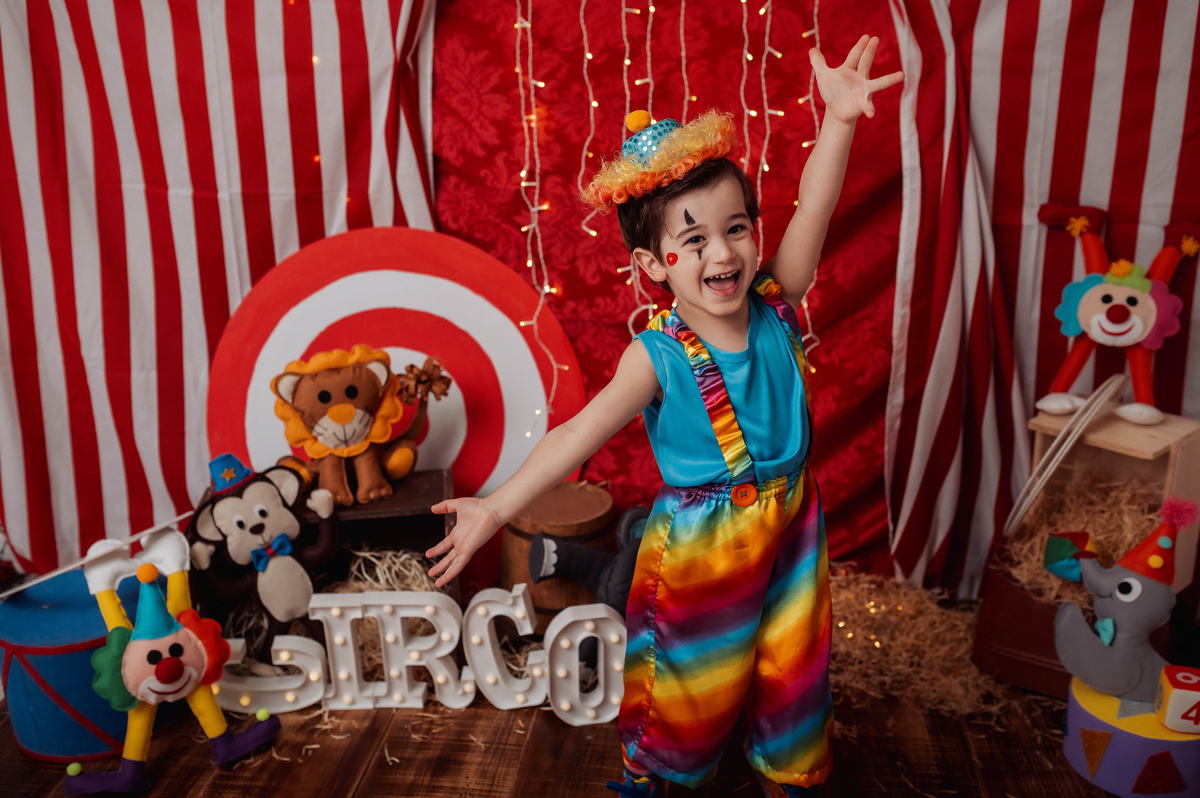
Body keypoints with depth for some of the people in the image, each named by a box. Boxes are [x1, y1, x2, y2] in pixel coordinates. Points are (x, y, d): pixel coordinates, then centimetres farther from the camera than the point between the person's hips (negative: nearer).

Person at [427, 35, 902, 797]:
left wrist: (839, 120, -35)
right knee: (692, 685, 18)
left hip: (790, 532, 4)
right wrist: (498, 506, -33)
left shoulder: (775, 307, -9)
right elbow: (581, 433, -25)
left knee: (794, 668, 21)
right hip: (698, 548, -3)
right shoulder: (659, 358, -20)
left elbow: (812, 214, -22)